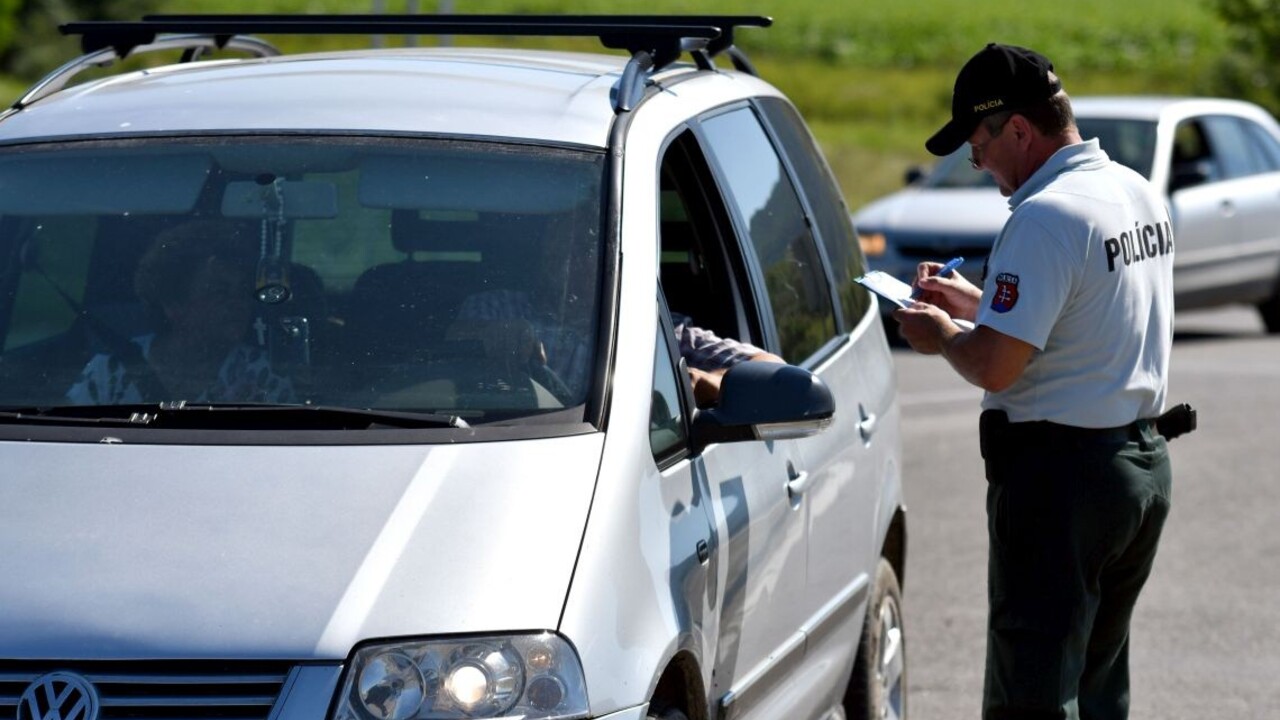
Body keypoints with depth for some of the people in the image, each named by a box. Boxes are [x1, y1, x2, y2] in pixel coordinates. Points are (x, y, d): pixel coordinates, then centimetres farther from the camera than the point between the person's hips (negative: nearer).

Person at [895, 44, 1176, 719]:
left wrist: (942, 335, -2)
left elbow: (995, 367, -23)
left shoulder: (1045, 218, -20)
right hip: (1147, 462, 10)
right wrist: (977, 301, 19)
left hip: (1060, 474, -10)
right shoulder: (1139, 194, 10)